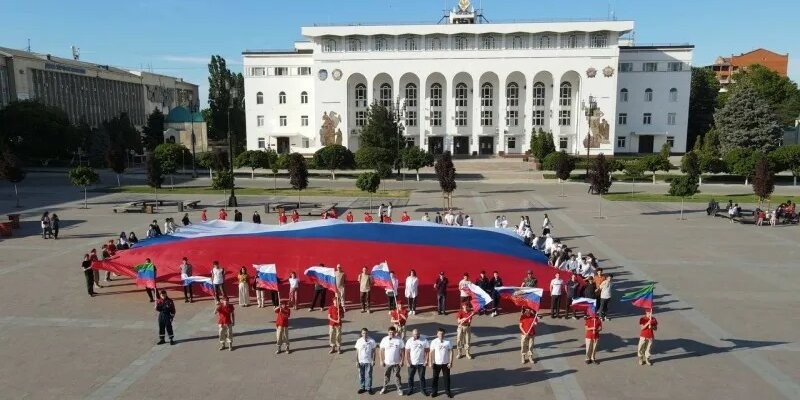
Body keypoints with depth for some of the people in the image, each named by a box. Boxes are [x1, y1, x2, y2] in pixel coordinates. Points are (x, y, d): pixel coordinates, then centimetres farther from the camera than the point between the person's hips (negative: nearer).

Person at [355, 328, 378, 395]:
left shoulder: (372, 341, -9)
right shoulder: (359, 341, -5)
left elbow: (373, 351, -2)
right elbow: (357, 351, 0)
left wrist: (373, 360, -5)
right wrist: (357, 361, -1)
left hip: (369, 361, -2)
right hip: (361, 361, 2)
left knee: (368, 375, 6)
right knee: (361, 375, 12)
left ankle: (369, 388, 21)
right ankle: (362, 387, 27)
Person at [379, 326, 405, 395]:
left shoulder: (399, 340, -9)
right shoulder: (384, 340, -6)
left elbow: (402, 351, -4)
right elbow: (382, 351, -2)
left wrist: (402, 361, -7)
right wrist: (382, 360, -3)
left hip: (396, 362, -1)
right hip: (387, 362, 1)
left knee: (397, 376, 9)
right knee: (386, 376, 15)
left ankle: (399, 388, 21)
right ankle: (384, 388, 31)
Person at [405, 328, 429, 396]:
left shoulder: (424, 340, -9)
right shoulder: (409, 341, -9)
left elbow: (427, 351, -4)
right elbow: (407, 352, -5)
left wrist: (426, 360, -9)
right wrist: (407, 362, -9)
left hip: (421, 363, -1)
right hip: (412, 363, 1)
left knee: (422, 377, 11)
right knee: (410, 377, 11)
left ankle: (423, 389, 27)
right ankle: (410, 389, 28)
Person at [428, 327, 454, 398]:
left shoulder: (448, 342, -9)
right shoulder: (434, 342, -10)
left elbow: (451, 352, -4)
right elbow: (431, 352, -5)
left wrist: (450, 362, -7)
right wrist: (430, 362, -8)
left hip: (446, 363, 0)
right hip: (436, 363, 0)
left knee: (446, 378, 12)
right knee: (435, 378, 11)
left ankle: (447, 391, 29)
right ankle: (434, 391, 26)